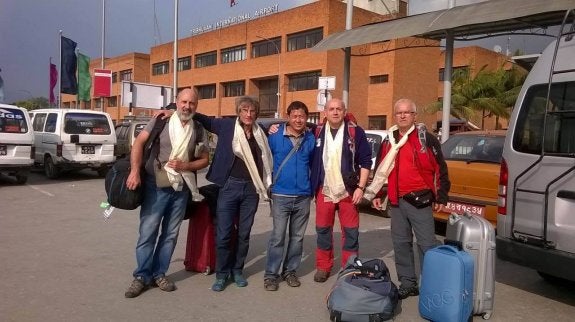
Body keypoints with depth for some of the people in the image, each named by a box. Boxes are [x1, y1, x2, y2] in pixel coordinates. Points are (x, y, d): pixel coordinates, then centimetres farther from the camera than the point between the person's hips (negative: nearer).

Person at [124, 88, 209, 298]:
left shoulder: (199, 131, 6)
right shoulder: (161, 121, -4)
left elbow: (204, 160, 9)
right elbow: (139, 142, -11)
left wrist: (185, 166, -10)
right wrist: (135, 171, -23)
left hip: (182, 189, 4)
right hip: (155, 185, -3)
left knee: (171, 234, 10)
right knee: (148, 232, 0)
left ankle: (159, 273, 24)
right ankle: (142, 276, 13)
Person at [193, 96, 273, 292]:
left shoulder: (260, 134, 7)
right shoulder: (226, 126, 0)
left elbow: (266, 160, 17)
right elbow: (204, 120, 8)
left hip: (252, 188, 2)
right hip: (230, 186, -2)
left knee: (244, 233, 11)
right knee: (223, 233, 1)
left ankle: (237, 270, 28)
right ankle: (221, 274, 18)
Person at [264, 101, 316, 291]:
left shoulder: (311, 139, 3)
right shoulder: (275, 136, -4)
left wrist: (313, 188, 9)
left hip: (303, 197, 3)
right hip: (281, 195, -3)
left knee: (297, 237, 11)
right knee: (278, 237, -4)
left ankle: (290, 271, 24)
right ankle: (271, 274, 8)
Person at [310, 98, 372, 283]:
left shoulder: (355, 132, -3)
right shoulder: (317, 133, 4)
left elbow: (365, 161, -3)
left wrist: (360, 187, -8)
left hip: (348, 191, -2)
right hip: (324, 191, 2)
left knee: (350, 232, 5)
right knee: (323, 230, 9)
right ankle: (323, 267, 22)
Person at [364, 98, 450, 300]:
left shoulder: (427, 139, -3)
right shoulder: (388, 141, 12)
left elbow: (440, 169, -2)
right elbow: (380, 170, 19)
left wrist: (441, 197, -4)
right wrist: (375, 194, 16)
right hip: (397, 201, 5)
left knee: (427, 244, -2)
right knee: (401, 243, 10)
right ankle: (407, 284, 21)